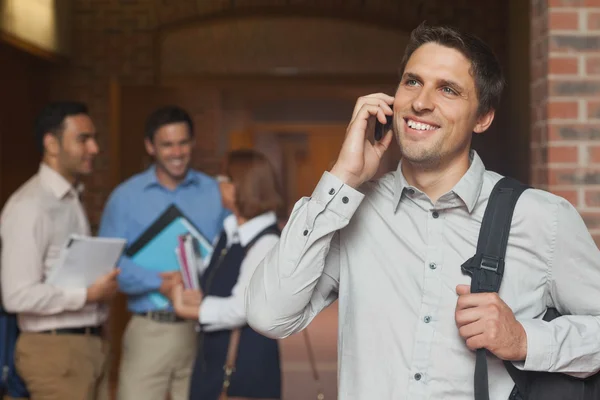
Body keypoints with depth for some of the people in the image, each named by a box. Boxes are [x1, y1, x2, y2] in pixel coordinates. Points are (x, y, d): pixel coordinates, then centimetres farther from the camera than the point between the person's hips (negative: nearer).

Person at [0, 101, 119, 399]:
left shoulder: (72, 199, 13)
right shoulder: (29, 206, -16)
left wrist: (104, 282, 1)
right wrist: (89, 295, -17)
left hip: (87, 344, 9)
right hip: (55, 349, -8)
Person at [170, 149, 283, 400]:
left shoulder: (267, 243, -17)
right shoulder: (230, 231, 11)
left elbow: (240, 309, -21)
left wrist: (187, 310, -10)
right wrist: (197, 297, -6)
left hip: (246, 360, -8)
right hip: (213, 354, 8)